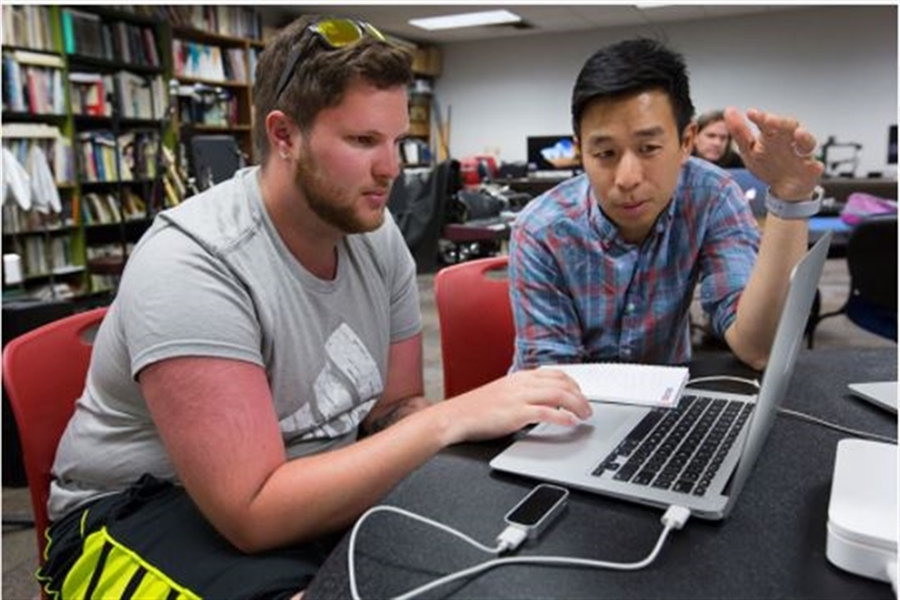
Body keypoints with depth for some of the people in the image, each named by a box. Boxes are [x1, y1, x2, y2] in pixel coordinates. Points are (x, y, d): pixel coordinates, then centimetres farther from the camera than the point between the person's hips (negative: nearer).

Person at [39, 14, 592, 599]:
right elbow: (253, 513, -30)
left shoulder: (378, 236, -6)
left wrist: (490, 415, -21)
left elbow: (392, 409, 0)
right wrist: (452, 416, -33)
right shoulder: (190, 264, -27)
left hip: (317, 486, 6)